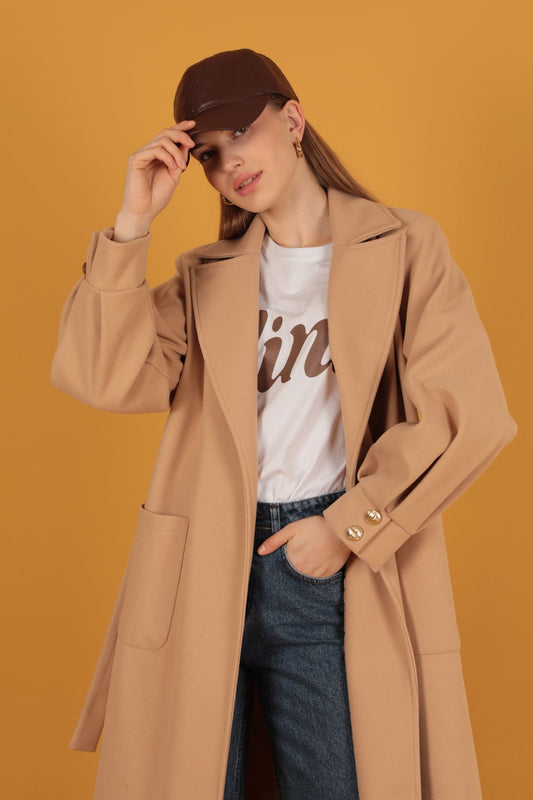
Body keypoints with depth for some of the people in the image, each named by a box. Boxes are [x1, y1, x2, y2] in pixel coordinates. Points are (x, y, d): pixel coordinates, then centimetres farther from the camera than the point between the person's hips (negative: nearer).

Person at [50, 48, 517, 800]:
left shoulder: (405, 246, 4)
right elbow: (105, 379, -6)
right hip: (204, 571, 2)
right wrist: (134, 221, -8)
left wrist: (348, 528, -8)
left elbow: (467, 413, -6)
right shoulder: (204, 275, 11)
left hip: (337, 577, -2)